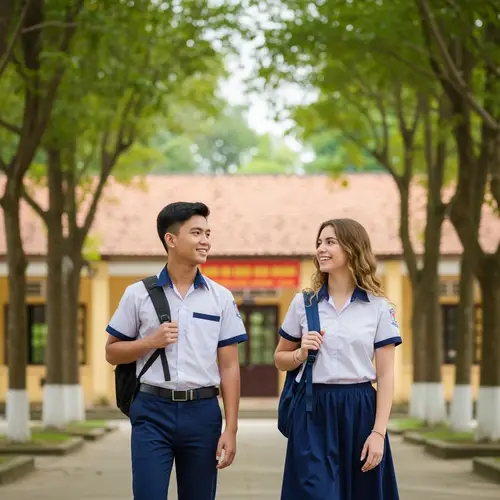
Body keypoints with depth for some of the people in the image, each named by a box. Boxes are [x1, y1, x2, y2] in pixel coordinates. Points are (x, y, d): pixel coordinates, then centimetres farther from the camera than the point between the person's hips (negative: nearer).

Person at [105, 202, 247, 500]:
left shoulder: (221, 297, 5)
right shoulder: (139, 294, 2)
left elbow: (229, 367, 4)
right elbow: (112, 353, 8)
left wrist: (231, 429, -1)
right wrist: (151, 342, -11)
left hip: (203, 411, 2)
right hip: (153, 411, -1)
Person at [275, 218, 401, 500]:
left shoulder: (379, 307, 1)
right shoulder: (303, 303, 6)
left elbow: (386, 375, -1)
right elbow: (280, 359, 16)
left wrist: (379, 432, -9)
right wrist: (300, 354, -7)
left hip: (359, 411, 0)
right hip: (313, 412, 0)